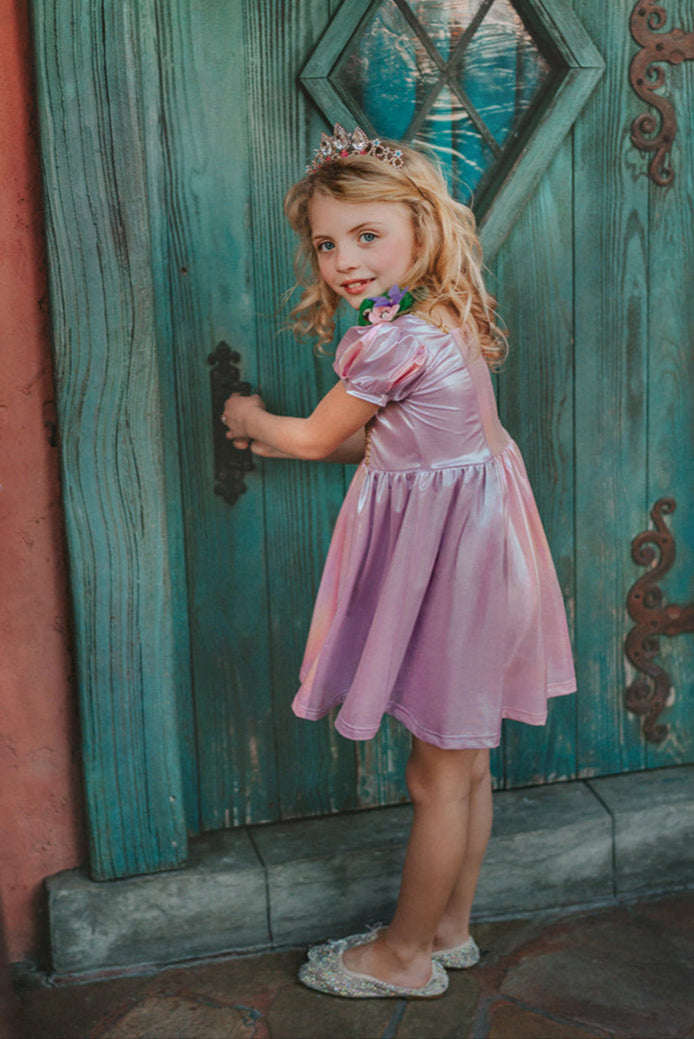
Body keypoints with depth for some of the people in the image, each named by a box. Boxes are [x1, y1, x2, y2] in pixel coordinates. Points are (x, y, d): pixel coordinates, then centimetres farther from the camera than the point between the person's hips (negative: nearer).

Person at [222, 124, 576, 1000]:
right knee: (466, 764, 19)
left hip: (444, 556, -10)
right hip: (471, 538, 10)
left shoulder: (393, 342, -22)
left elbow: (318, 437, -6)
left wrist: (252, 420, 14)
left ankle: (405, 954, 23)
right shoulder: (448, 320, 7)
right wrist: (278, 439, 24)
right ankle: (450, 928, 35)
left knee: (437, 776, 5)